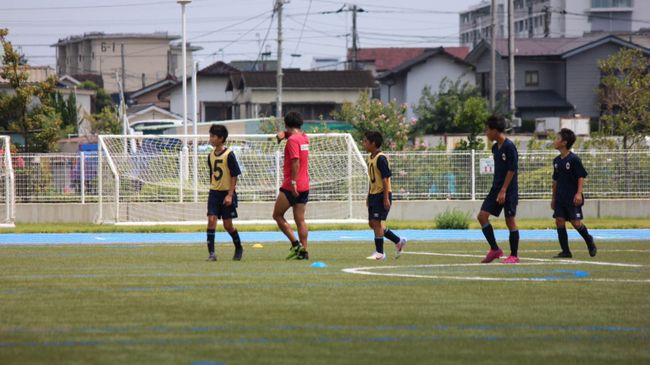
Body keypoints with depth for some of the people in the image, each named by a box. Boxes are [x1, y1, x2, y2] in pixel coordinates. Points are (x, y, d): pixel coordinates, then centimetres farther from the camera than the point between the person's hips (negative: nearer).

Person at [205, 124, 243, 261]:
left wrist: (230, 194, -16)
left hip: (227, 193, -5)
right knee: (211, 220, -10)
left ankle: (238, 248, 26)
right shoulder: (211, 155, 6)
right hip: (214, 193, 5)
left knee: (228, 225, 2)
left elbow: (234, 176, -12)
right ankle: (211, 253, -11)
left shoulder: (229, 155, -12)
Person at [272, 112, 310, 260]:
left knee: (277, 215, 3)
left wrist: (293, 182, -23)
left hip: (292, 186, -8)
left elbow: (296, 162, -21)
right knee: (300, 220, 8)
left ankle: (296, 244, -8)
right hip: (304, 185, 8)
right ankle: (304, 251, 2)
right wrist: (282, 134, 5)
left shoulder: (292, 140, -13)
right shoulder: (304, 138, 12)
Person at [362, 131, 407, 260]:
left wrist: (386, 198, -21)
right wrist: (369, 196, 21)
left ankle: (379, 253, -3)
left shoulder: (381, 158, -16)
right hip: (374, 195, 10)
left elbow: (385, 178, -18)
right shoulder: (370, 158, 13)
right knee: (372, 223, 9)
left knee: (376, 222, -10)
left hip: (382, 195, -10)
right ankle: (398, 241, 21)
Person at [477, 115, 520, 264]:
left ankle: (514, 256, 6)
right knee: (482, 216, 0)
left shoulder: (509, 147, -14)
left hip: (509, 190, -8)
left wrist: (503, 191, -19)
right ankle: (494, 249, 7)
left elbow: (512, 170, -17)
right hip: (496, 188, 8)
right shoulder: (495, 147, 11)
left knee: (510, 221, -3)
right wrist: (496, 189, 19)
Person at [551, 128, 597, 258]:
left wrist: (579, 193, -21)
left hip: (572, 198, -6)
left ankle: (589, 241, 19)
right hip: (560, 197, 6)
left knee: (576, 222, -8)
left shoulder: (574, 159, -10)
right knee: (559, 221, -3)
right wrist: (553, 198, 20)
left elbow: (581, 177, -11)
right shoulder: (557, 161, 10)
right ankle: (565, 251, 2)